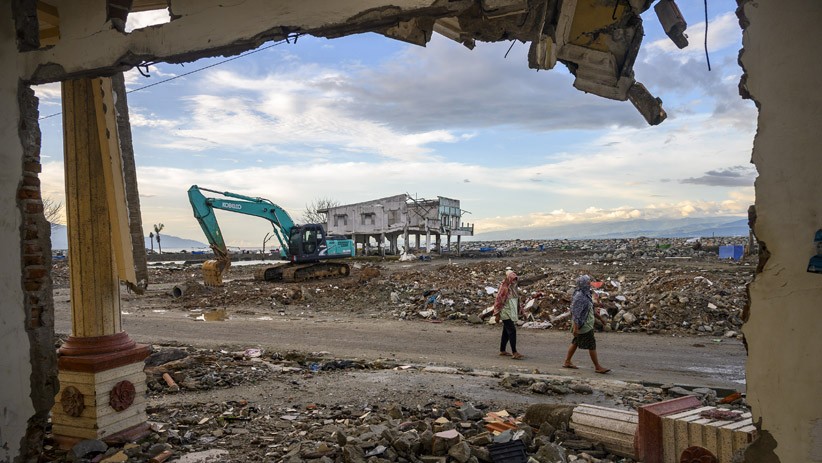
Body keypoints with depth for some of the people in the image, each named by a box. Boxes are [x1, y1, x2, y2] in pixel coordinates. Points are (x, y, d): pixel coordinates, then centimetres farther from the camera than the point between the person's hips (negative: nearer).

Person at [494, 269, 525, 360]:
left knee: (506, 332, 13)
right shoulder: (504, 288, -16)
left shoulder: (514, 287, 9)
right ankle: (514, 353, -13)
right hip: (506, 313, -8)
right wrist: (497, 315, -15)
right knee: (512, 331, -13)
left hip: (512, 313, 8)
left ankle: (502, 350, 22)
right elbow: (498, 301, -15)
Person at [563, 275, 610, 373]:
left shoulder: (586, 294, 8)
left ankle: (567, 362, 24)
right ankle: (597, 367, 6)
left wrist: (600, 318, 25)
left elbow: (592, 308, 20)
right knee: (592, 345, -3)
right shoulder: (579, 296, -23)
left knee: (575, 342, 16)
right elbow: (575, 312, -25)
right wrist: (575, 328, -27)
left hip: (587, 324, 10)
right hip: (583, 325, -10)